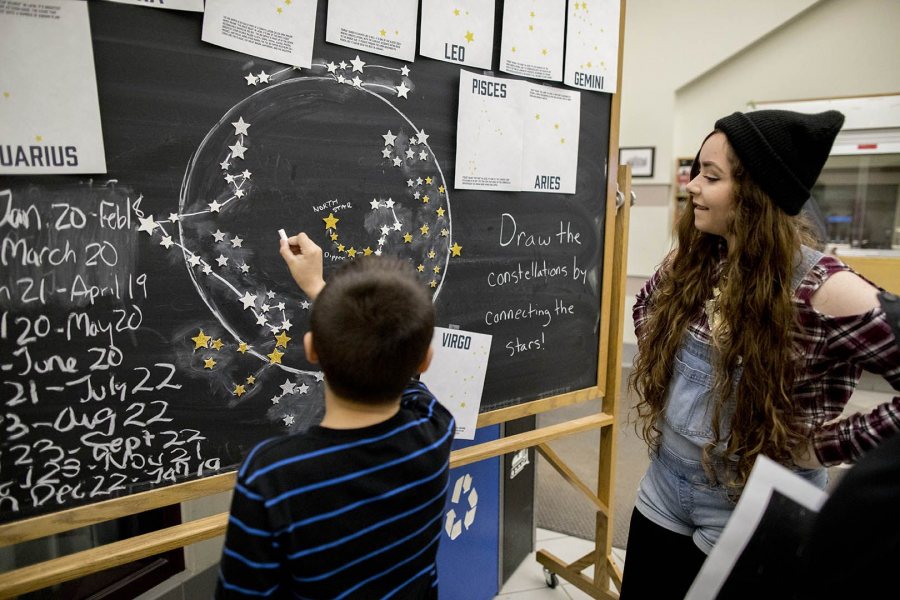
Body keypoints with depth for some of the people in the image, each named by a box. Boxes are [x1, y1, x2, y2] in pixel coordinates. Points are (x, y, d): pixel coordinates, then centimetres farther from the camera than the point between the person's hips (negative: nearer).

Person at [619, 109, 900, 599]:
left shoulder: (824, 291, -23)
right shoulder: (688, 262, -4)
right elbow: (646, 308, 16)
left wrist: (826, 443, -19)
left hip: (754, 512, -5)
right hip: (664, 489, 6)